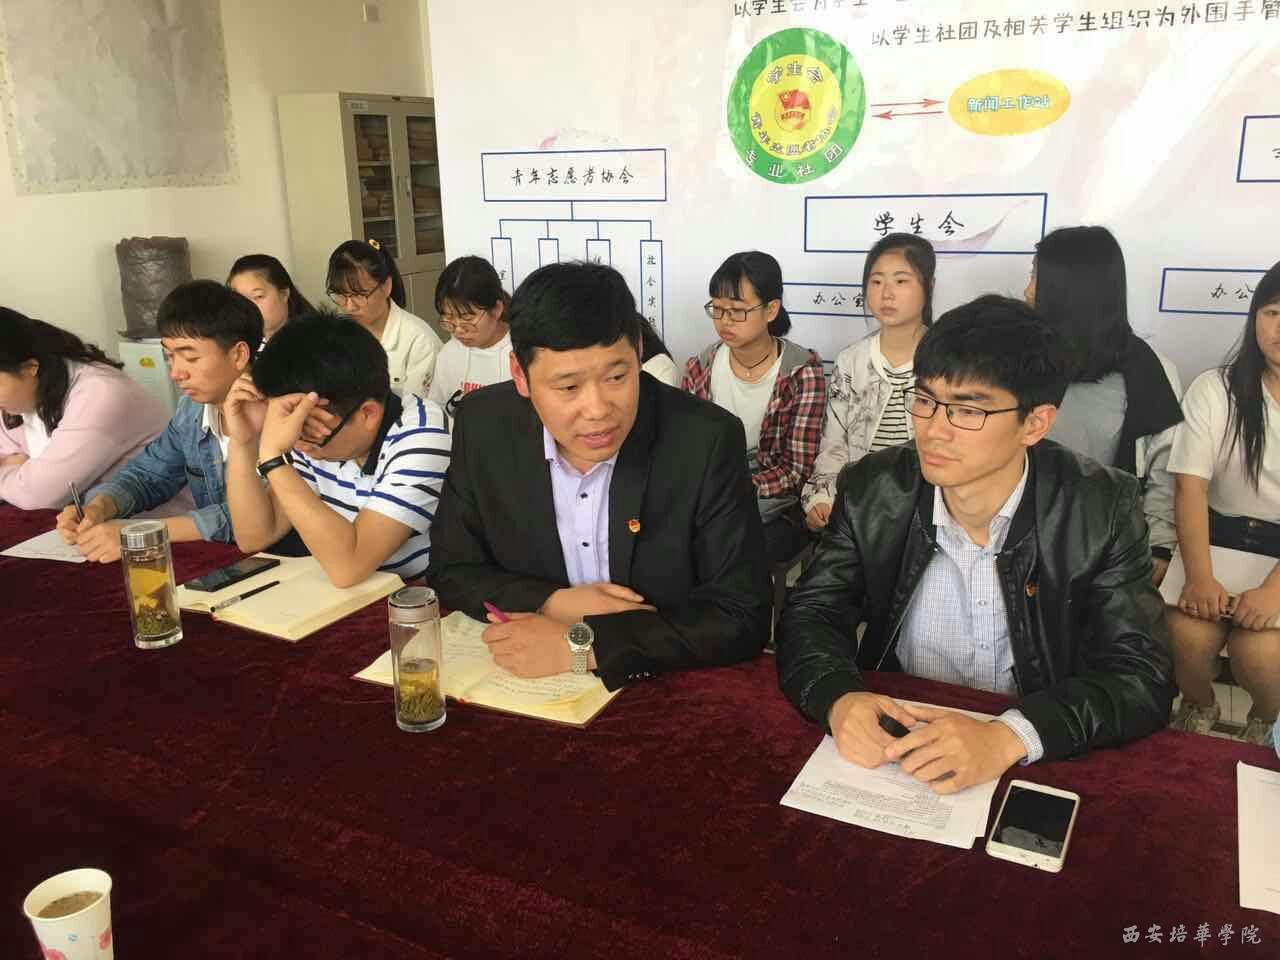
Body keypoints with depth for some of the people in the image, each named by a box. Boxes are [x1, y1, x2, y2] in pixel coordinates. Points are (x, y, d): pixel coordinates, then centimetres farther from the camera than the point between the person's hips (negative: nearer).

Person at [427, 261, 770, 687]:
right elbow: (452, 572, 2)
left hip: (668, 691, -2)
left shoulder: (709, 441, -17)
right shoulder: (481, 426, -8)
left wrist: (581, 644, -22)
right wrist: (553, 604, -15)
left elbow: (741, 618, -17)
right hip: (523, 685, 3)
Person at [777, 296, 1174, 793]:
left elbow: (1143, 677, -13)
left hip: (1041, 762, 0)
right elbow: (810, 616, -2)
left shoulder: (1102, 510, -10)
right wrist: (839, 699, -24)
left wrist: (1006, 737, -30)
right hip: (894, 748, 1)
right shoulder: (871, 491, -6)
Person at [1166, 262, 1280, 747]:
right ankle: (1198, 705, 13)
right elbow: (1190, 488, -9)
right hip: (1219, 536, 1)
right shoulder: (1215, 389, -1)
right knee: (1187, 635, -23)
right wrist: (1199, 575, -22)